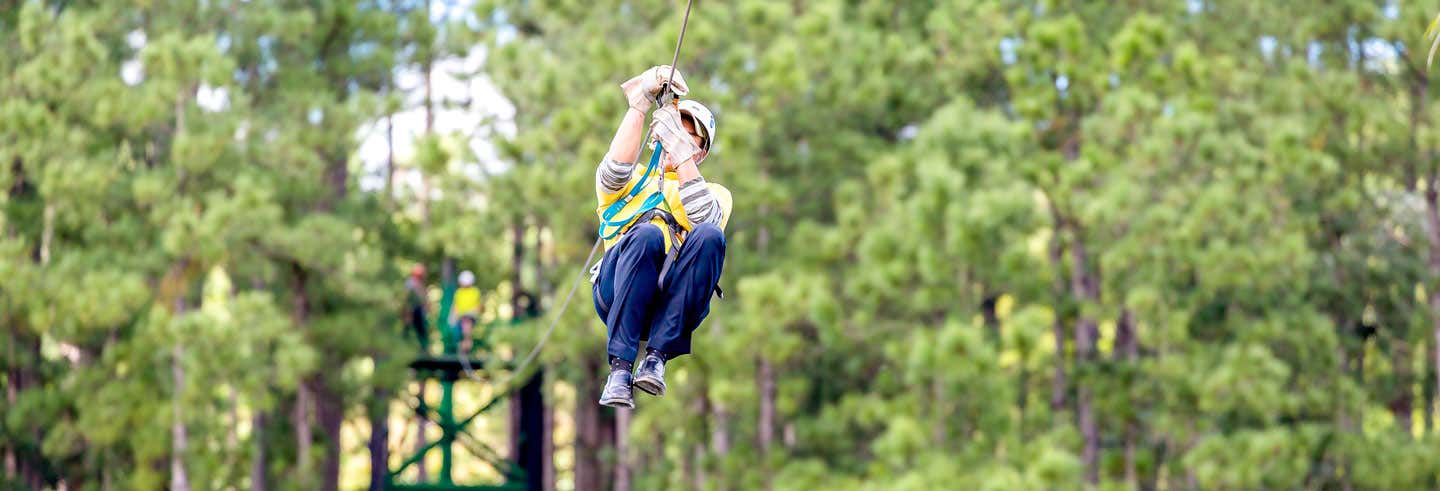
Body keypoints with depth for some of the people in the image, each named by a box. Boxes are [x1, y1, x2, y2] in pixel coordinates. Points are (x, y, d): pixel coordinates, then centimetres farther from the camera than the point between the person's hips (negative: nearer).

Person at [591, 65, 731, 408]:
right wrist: (639, 105, -6)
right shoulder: (636, 180, 29)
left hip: (677, 305, 1)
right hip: (618, 295, 0)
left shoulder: (716, 194, 28)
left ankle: (657, 357, -32)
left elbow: (705, 218, 0)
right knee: (646, 235, -33)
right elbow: (613, 172, 1)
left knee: (709, 236, -29)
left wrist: (682, 152, -7)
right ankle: (620, 367, -37)